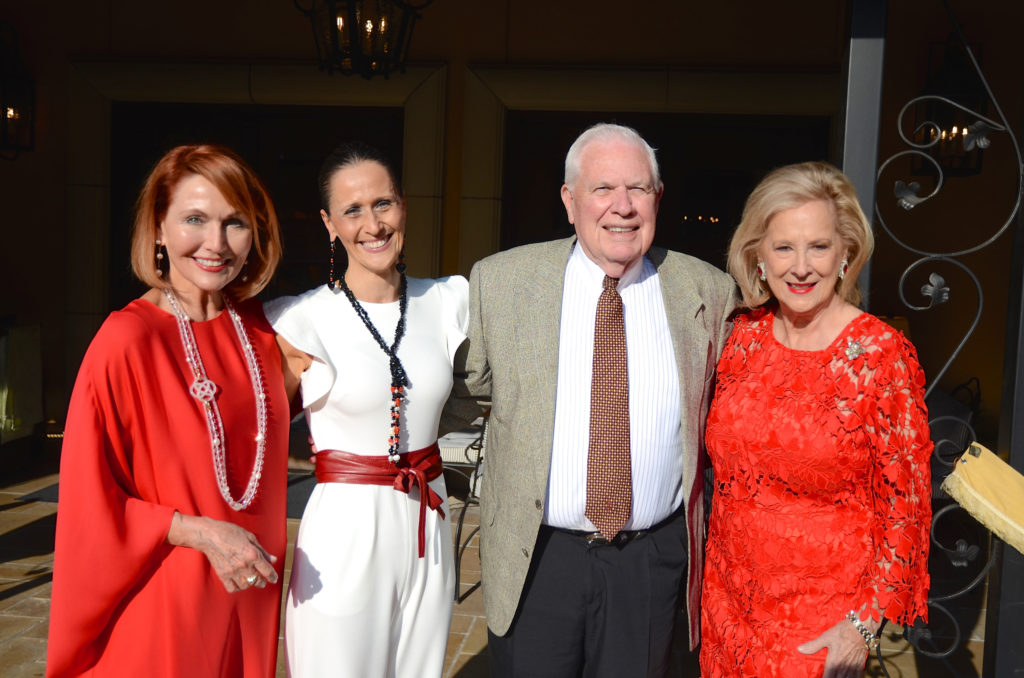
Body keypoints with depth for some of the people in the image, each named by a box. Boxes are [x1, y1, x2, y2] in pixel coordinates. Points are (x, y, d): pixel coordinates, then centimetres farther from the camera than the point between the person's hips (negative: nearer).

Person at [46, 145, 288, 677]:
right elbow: (90, 501, -13)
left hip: (250, 593, 5)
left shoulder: (258, 330, 0)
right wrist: (198, 532, -20)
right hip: (161, 609, -5)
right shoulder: (126, 342, -17)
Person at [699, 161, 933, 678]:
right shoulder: (745, 336, -2)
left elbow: (905, 506, -11)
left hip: (825, 622, -4)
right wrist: (714, 576, 11)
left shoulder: (882, 353, -15)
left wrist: (866, 624, -12)